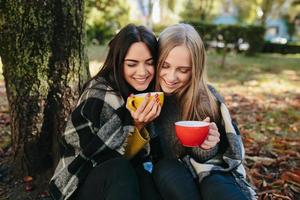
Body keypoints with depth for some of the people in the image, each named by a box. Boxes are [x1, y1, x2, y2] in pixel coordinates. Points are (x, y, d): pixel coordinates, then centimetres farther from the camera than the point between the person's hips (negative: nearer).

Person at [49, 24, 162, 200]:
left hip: (130, 176, 4)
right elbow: (94, 154, -20)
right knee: (119, 170, -34)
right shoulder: (98, 96, -20)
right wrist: (134, 126, -30)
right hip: (83, 182, -3)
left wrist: (140, 126, -17)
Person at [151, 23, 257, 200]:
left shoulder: (207, 97, -11)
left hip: (209, 174, -2)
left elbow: (232, 153, -5)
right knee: (165, 168, -31)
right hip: (165, 179, 3)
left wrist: (209, 147, -26)